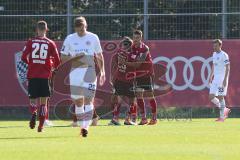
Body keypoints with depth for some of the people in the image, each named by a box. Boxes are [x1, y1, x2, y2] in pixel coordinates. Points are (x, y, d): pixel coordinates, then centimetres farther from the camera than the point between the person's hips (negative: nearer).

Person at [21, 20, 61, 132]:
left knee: (33, 99, 9)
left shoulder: (31, 42, 1)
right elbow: (57, 61, -2)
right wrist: (54, 67, 20)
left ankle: (33, 113, -22)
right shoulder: (50, 43, 1)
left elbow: (24, 57, -4)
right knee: (43, 101, 7)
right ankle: (41, 126, 1)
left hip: (32, 75, 0)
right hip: (45, 76, 0)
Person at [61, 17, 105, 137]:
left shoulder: (93, 38, 5)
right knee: (77, 101, 5)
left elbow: (99, 56, 13)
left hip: (90, 71, -2)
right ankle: (82, 125, 17)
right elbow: (63, 57, 9)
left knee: (88, 99, -12)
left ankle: (86, 126, -17)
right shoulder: (70, 39, 7)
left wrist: (102, 71, 5)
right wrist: (74, 58, -9)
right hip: (75, 72, 2)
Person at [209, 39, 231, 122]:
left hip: (222, 79, -8)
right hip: (215, 79, 8)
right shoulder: (214, 54, 14)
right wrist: (211, 76, 20)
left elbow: (228, 68, -14)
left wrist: (225, 79, -21)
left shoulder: (224, 55, -10)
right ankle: (225, 110, 16)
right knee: (211, 97, 1)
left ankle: (222, 117, 0)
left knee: (220, 97, -7)